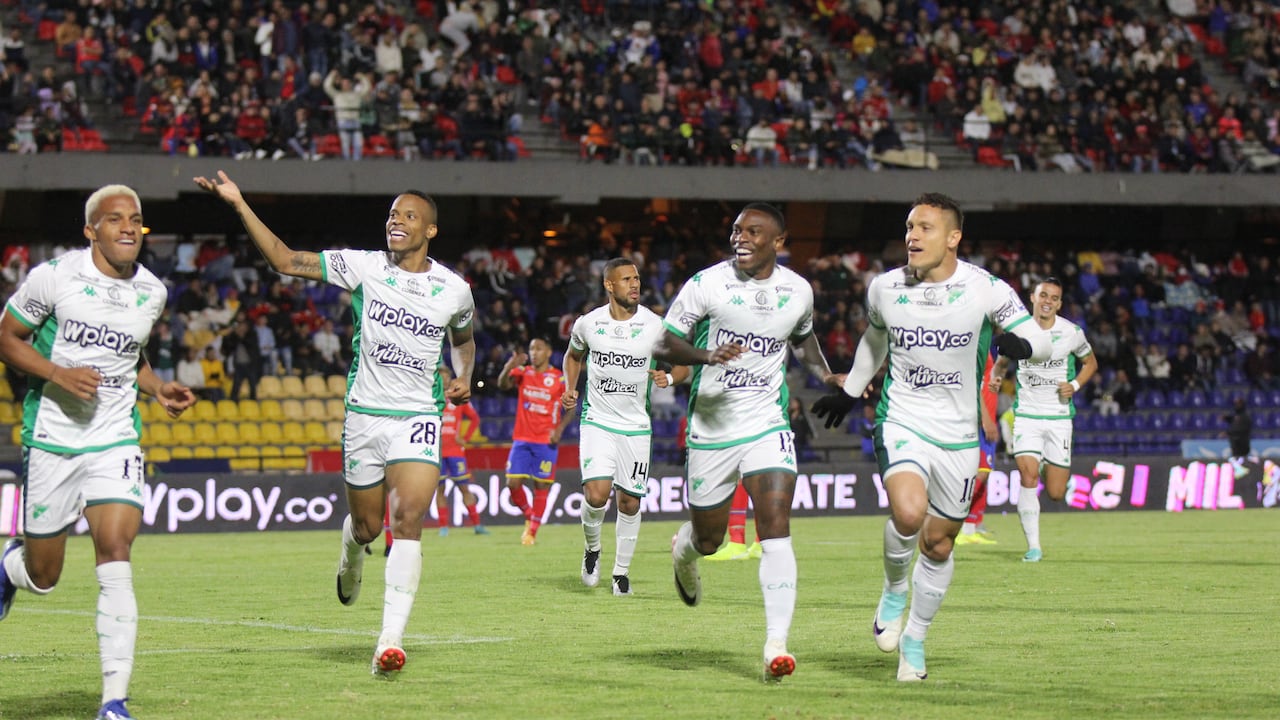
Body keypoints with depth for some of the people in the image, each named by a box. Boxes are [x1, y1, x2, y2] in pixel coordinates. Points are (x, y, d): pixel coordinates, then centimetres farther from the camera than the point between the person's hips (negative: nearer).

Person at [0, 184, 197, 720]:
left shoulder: (151, 292, 6)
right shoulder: (54, 277, -8)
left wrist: (159, 389, 5)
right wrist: (60, 374, -16)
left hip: (115, 440, 2)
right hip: (51, 439, -2)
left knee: (115, 555, -17)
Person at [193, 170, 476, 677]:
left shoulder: (454, 290, 2)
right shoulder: (364, 266, -2)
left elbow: (463, 340, 25)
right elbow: (286, 261, -3)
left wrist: (463, 378, 6)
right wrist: (239, 205, -10)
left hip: (418, 419, -1)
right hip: (364, 414, 1)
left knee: (407, 521, -19)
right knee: (366, 525, 11)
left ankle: (391, 640, -23)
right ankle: (351, 556, 52)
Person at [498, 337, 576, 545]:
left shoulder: (560, 378, 0)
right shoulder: (523, 373, 5)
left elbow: (571, 408, 4)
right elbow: (503, 385, -12)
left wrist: (560, 428, -10)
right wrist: (509, 367, -31)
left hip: (546, 442, -2)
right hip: (522, 440, 2)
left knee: (541, 487, -2)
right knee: (513, 483, -7)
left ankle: (532, 532, 7)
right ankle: (528, 516, 19)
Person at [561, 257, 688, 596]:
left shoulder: (655, 326, -7)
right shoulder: (588, 324, -3)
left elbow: (682, 364, 5)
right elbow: (573, 355, 18)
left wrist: (669, 377, -18)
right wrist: (570, 389, 2)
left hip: (636, 425, 1)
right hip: (597, 421, -1)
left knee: (629, 502, 5)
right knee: (596, 495, -18)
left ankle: (621, 571, 23)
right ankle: (592, 547, 12)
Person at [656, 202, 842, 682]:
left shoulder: (798, 291, 2)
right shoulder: (706, 285, -9)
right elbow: (664, 344, -7)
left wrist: (826, 375, 6)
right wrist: (706, 355, -26)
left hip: (767, 426, 1)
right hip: (711, 429, -1)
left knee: (775, 527, -17)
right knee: (709, 538, 12)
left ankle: (776, 645, -21)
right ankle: (683, 552, 52)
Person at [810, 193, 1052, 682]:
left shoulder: (985, 289, -9)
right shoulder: (885, 289, -2)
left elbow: (1041, 341, -4)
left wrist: (1021, 343, -27)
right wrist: (850, 392, 30)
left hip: (958, 435, 1)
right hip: (901, 422, -1)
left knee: (938, 544, 9)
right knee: (908, 513, -28)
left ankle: (915, 639, 30)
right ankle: (893, 593, 2)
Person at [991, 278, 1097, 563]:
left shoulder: (1072, 333, -2)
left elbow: (1090, 362, 14)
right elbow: (1002, 361, 16)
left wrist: (1075, 385, -5)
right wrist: (996, 376, -7)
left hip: (1059, 416, 0)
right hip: (1026, 414, 0)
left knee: (1055, 493, 0)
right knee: (1028, 477, -19)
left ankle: (1060, 470, 39)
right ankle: (1033, 546, -11)